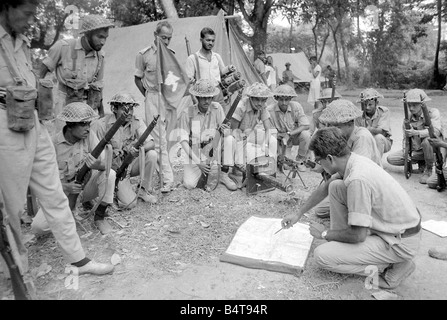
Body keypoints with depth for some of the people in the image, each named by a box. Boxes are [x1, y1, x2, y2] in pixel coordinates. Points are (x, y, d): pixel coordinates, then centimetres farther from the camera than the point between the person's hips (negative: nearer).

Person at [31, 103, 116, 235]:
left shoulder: (89, 136, -9)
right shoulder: (53, 144, -14)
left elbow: (106, 163, -16)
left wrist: (98, 166, -41)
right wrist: (65, 187, -28)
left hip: (86, 185, 2)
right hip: (62, 190, -1)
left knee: (110, 174, -26)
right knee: (38, 226, -21)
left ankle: (99, 217, -6)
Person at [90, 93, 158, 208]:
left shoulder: (137, 122, -7)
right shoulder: (102, 125, -15)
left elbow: (151, 143, -18)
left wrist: (140, 149, -41)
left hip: (131, 165, 4)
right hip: (115, 169, -3)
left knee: (152, 154, -25)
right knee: (129, 203, -20)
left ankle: (144, 190, -3)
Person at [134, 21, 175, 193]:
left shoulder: (171, 54, 10)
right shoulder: (143, 55, -2)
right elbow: (138, 79, 7)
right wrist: (149, 96, 5)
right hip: (154, 98, -4)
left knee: (167, 138, 8)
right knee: (160, 140, -7)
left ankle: (161, 172, 22)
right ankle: (167, 179, -6)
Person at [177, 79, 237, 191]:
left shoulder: (217, 108, -8)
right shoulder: (187, 114, -15)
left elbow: (226, 132, -8)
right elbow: (183, 141, -16)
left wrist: (224, 131, -35)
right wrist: (198, 162, -26)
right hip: (194, 152, -2)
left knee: (230, 139, -25)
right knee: (189, 184, -21)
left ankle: (224, 175, -10)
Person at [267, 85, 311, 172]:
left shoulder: (296, 106, -18)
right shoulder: (270, 110, -22)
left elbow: (305, 125, -21)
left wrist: (289, 134, -30)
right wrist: (281, 136, -31)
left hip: (295, 135, 1)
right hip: (279, 138, -1)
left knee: (305, 134, -30)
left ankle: (300, 160, -5)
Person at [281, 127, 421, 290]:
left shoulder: (357, 179, -31)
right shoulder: (354, 160, -3)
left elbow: (358, 235, -25)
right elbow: (325, 188, 15)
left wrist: (325, 234, -7)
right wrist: (298, 214, 19)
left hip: (402, 243, -9)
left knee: (322, 256, -13)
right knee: (335, 186, 2)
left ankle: (391, 268, 0)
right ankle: (340, 241, 11)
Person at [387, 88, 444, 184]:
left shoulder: (433, 112, -13)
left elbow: (436, 131, -31)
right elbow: (406, 138, 2)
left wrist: (416, 132, -43)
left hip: (434, 149, -5)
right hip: (416, 151, 5)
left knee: (427, 140, -40)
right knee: (390, 158, -10)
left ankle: (429, 169, -13)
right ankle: (421, 163, 10)